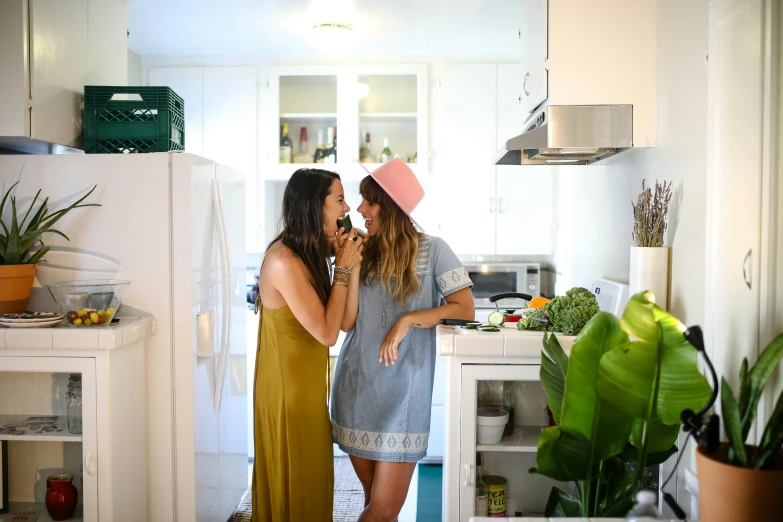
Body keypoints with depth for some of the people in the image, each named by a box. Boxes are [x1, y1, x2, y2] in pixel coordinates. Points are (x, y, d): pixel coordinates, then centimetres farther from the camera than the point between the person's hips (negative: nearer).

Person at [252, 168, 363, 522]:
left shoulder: (309, 253, 4)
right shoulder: (284, 261, -25)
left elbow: (343, 320, 2)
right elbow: (327, 333, -21)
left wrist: (344, 261, -5)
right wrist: (343, 268, -16)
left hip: (306, 387, 9)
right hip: (288, 390, -9)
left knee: (311, 482, 23)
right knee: (294, 489, 11)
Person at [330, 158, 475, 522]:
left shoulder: (432, 250, -3)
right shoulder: (364, 252, 7)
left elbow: (465, 309, -7)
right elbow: (346, 322, 0)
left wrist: (409, 319, -15)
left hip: (402, 391, -3)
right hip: (357, 385, 3)